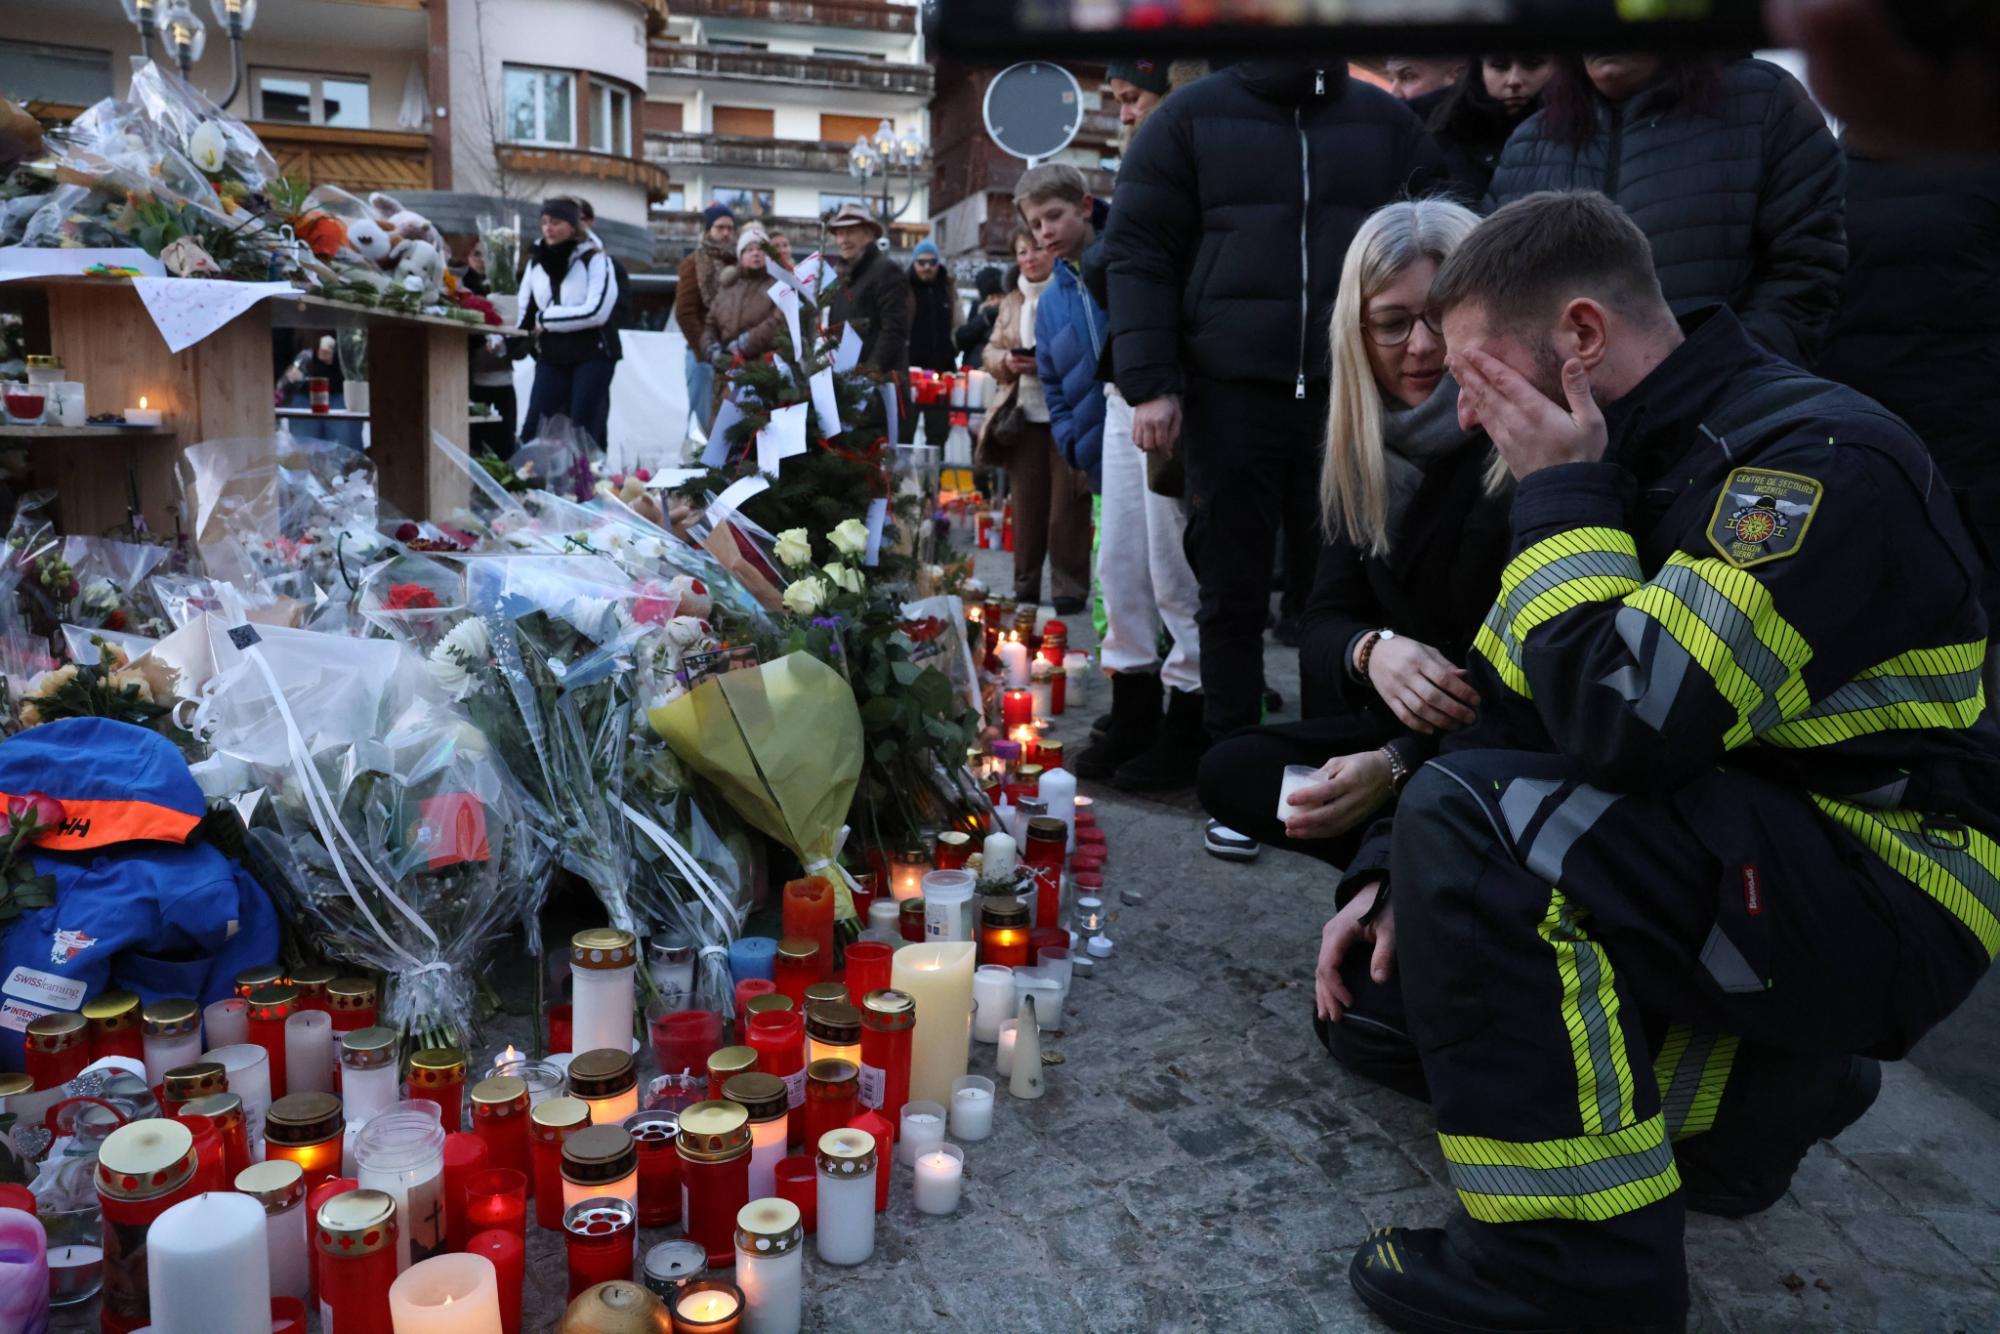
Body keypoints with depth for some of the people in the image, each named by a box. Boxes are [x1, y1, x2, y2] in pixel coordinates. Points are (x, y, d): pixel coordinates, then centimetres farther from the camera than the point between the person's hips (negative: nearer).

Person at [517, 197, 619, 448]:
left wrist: (547, 319, -12)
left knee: (583, 431, -3)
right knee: (534, 428, -1)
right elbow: (524, 309, 12)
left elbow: (596, 312, -17)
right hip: (551, 357, 5)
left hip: (591, 356, -4)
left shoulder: (595, 260, -6)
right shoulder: (537, 261, 10)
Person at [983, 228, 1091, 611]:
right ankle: (1025, 589, 15)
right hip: (1024, 417, 5)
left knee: (1067, 507, -2)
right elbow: (991, 351, 18)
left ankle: (1071, 590, 7)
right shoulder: (1012, 302, 17)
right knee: (1026, 505, 7)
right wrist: (1007, 361, -4)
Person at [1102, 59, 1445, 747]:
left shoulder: (1386, 121, 13)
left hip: (1355, 395, 2)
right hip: (1230, 393, -1)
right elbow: (1139, 252, 1)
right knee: (1233, 588, 4)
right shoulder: (1191, 115, 7)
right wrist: (1151, 383, -8)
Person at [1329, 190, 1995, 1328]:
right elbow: (1511, 711, 5)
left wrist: (1563, 496, -20)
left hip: (1885, 895, -9)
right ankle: (1758, 1084, 16)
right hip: (1746, 848, 9)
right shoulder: (1647, 460, 5)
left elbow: (1625, 725, -32)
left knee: (1474, 816, -28)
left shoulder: (1818, 459, -22)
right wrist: (1398, 878, -5)